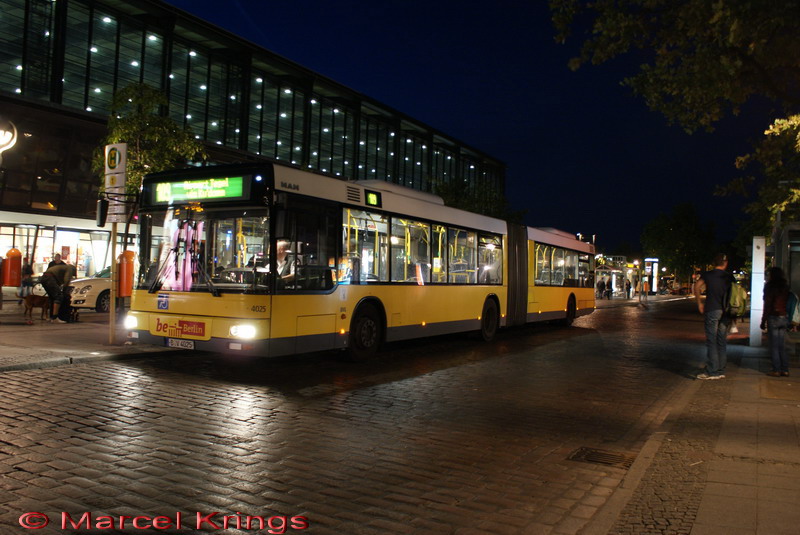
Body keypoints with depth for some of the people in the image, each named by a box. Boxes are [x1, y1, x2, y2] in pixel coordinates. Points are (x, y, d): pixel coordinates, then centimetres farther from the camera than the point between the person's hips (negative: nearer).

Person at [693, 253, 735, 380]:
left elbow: (697, 286, -11)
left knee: (711, 341, -3)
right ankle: (721, 371, 13)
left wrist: (699, 303, -1)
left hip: (712, 310, -3)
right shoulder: (729, 277, 8)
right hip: (726, 311, 3)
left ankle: (711, 371, -5)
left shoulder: (707, 274, 1)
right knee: (722, 342, 9)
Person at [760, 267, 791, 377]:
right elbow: (787, 304, 11)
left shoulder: (770, 287, -8)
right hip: (784, 317, 6)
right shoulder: (785, 287, 11)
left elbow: (767, 305, -10)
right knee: (782, 347, 11)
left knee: (774, 346, -2)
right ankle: (785, 370, 11)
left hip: (774, 318, -6)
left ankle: (776, 370, -2)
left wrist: (763, 321, -7)